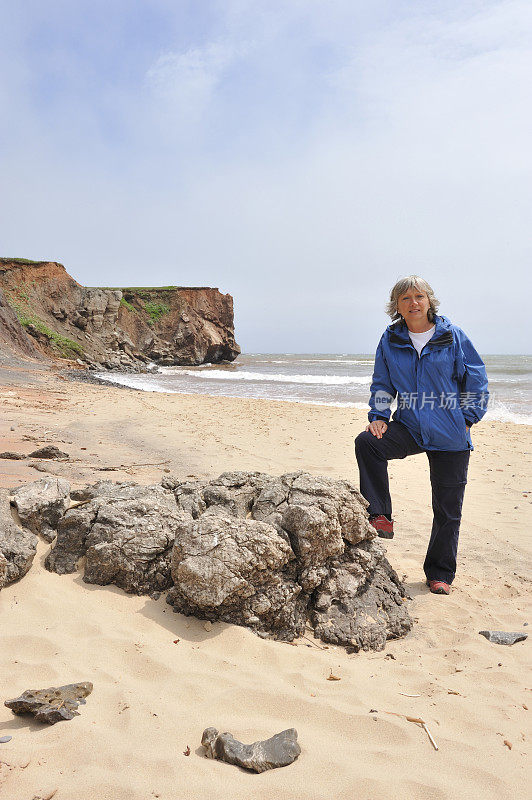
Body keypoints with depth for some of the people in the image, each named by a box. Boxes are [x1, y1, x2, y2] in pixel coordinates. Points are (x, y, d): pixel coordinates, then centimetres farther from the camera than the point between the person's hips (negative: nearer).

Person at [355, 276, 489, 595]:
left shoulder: (453, 337, -3)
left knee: (447, 509, 5)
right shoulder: (391, 341, 4)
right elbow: (382, 384, 11)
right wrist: (378, 417, -2)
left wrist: (467, 420, -3)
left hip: (450, 436, -2)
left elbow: (477, 381, 2)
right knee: (367, 442, -27)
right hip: (410, 428, 2)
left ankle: (441, 574, 23)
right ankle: (380, 518, -15)